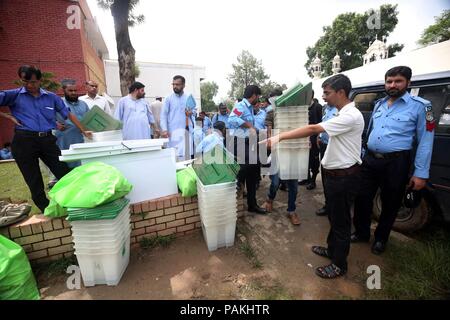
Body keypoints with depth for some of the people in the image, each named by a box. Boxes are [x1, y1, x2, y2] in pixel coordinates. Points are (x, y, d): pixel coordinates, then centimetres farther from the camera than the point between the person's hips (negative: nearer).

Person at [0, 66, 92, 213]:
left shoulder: (51, 97, 11)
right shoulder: (14, 95, 5)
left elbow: (68, 114, 12)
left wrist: (83, 131, 9)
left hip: (47, 139, 2)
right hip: (24, 141, -1)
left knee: (65, 174, 1)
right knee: (34, 182, 6)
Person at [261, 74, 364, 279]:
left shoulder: (350, 116, -22)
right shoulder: (344, 114, 11)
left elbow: (312, 129, -31)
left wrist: (279, 137, -31)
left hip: (344, 177, -10)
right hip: (335, 174, 10)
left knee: (341, 220, 5)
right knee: (333, 216, 21)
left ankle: (339, 264, 24)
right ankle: (332, 249, 40)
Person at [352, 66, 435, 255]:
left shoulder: (420, 106, -5)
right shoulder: (379, 104, 10)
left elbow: (425, 142, -6)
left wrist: (421, 174, -10)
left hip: (395, 163, -4)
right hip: (370, 159, 5)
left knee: (390, 204, 12)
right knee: (362, 198, 11)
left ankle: (381, 239, 33)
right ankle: (361, 233, 31)